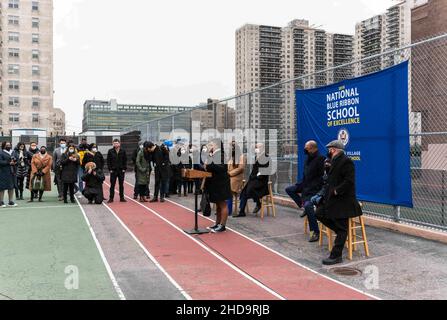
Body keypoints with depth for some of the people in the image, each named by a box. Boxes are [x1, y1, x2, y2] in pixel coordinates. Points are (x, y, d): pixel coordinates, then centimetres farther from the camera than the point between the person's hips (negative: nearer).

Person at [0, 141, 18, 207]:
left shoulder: (12, 152, 15)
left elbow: (16, 160, 20)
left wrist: (15, 162, -2)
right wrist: (8, 163, -20)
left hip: (12, 172, 6)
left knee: (11, 187, 8)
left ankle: (11, 201, 15)